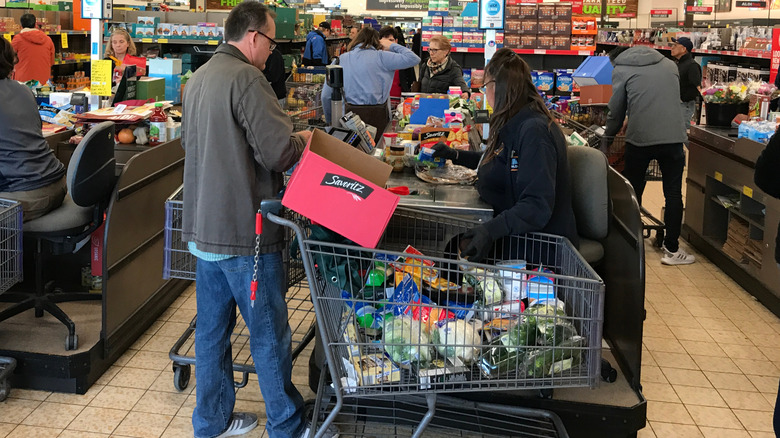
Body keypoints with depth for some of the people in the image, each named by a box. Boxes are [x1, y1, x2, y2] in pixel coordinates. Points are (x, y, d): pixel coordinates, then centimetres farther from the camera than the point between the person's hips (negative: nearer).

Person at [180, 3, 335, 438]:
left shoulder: (198, 79, 12)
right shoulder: (247, 79, -18)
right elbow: (280, 152, -23)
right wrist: (302, 139, 0)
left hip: (203, 228, 9)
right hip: (244, 231, -9)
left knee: (212, 328, 17)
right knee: (270, 335, 5)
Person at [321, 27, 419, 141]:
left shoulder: (340, 60, 7)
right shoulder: (381, 57, -1)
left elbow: (326, 95, 5)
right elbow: (413, 59, -1)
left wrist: (329, 120, 18)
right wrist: (392, 46, 11)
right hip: (377, 115, -2)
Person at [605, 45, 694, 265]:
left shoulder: (621, 70, 8)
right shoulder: (669, 64, 19)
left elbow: (616, 109, 9)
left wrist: (608, 136, 23)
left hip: (640, 139, -2)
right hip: (673, 137, 2)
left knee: (633, 192, 13)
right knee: (673, 194, 7)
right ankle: (671, 249, 8)